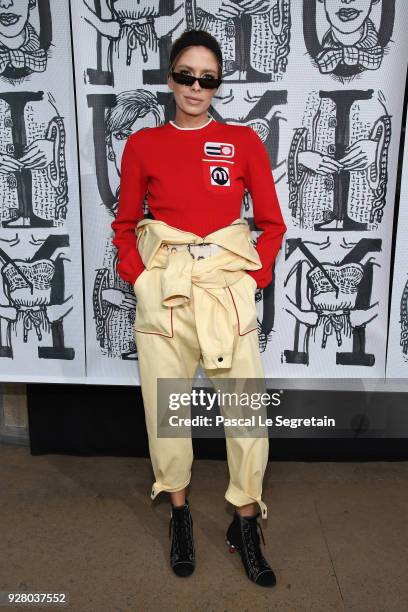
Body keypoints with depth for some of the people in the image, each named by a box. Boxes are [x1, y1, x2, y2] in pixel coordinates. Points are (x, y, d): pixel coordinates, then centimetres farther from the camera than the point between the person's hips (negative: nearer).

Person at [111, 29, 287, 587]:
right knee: (164, 405, 7)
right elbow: (125, 224, 10)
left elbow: (272, 223, 7)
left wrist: (255, 278, -4)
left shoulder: (244, 141, 5)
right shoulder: (143, 144, 6)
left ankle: (246, 524, 21)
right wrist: (139, 278, -2)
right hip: (162, 290, 1)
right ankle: (179, 513, 29)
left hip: (229, 288, 0)